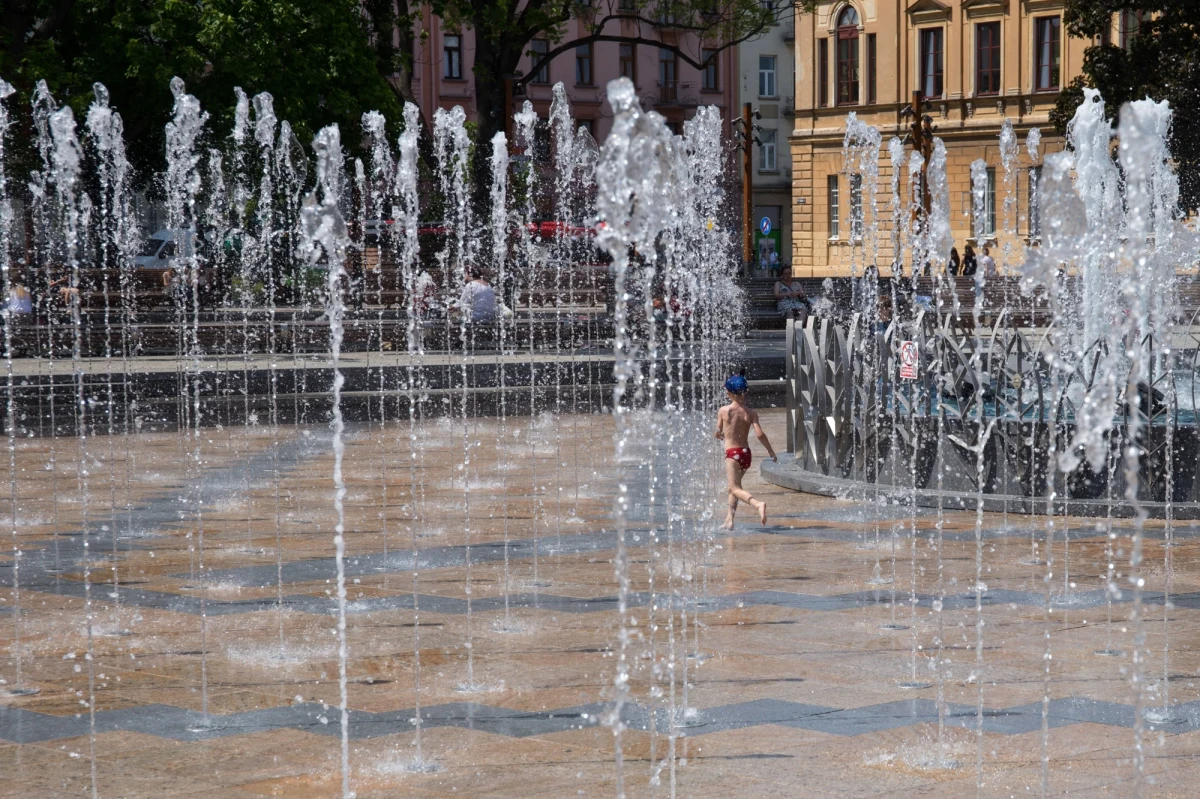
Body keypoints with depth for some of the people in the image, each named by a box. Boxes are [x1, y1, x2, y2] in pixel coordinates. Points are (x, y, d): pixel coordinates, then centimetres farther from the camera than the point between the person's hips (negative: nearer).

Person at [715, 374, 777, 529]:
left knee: (736, 488, -12)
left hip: (732, 453, -5)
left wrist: (721, 434, 29)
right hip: (746, 453, 5)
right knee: (733, 486, 23)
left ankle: (758, 504, -40)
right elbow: (759, 434, -9)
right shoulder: (751, 412, -1)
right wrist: (771, 451, 2)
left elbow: (718, 433, 5)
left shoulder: (723, 411, -5)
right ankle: (729, 520, 24)